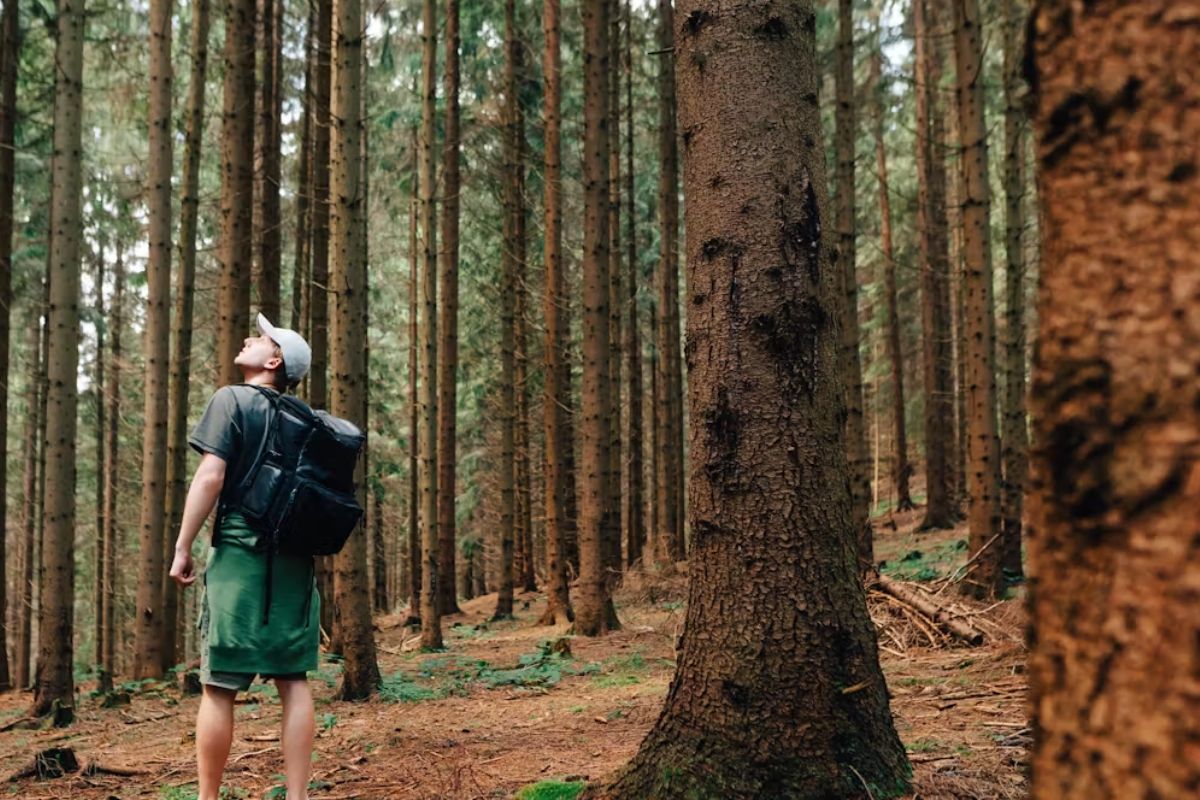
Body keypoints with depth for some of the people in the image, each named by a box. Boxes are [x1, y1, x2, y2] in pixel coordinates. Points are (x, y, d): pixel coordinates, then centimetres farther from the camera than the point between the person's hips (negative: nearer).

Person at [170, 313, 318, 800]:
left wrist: (182, 548, -7)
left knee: (220, 685, 0)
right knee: (293, 679, 6)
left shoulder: (232, 400, -2)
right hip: (294, 560, 6)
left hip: (240, 552, -5)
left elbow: (210, 477, -11)